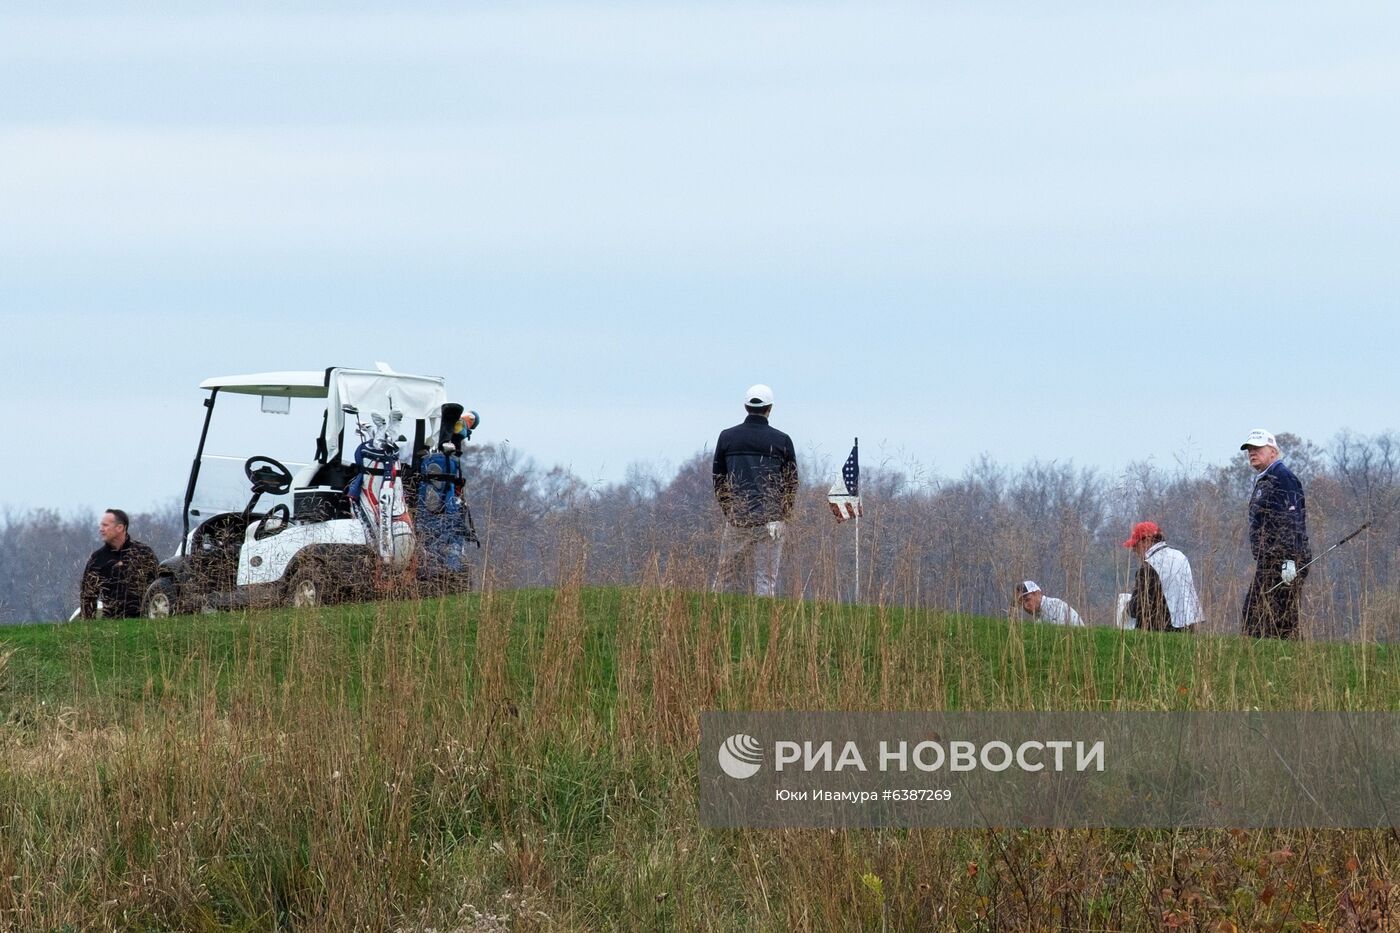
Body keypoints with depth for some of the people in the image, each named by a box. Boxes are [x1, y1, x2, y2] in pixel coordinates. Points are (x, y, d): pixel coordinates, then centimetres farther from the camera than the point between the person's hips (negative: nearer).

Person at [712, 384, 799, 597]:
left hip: (736, 518, 1)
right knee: (766, 579, 0)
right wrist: (784, 513, 20)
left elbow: (718, 478, 11)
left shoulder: (727, 437, 6)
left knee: (725, 578, 7)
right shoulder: (782, 441, 0)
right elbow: (791, 481, 6)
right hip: (770, 521, -1)